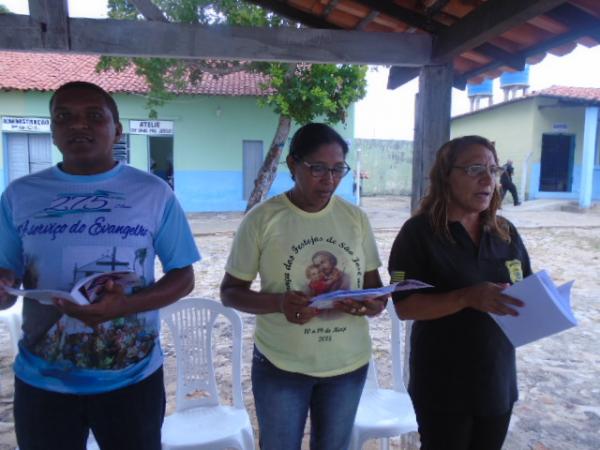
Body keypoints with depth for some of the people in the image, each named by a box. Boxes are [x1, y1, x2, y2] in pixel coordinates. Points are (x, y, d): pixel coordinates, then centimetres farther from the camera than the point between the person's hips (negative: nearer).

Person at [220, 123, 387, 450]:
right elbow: (230, 291, -7)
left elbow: (373, 285, 6)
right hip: (281, 365, -3)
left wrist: (375, 304, -18)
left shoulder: (356, 217, -1)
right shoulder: (262, 218, -12)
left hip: (348, 364, 4)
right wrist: (278, 303, -26)